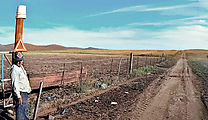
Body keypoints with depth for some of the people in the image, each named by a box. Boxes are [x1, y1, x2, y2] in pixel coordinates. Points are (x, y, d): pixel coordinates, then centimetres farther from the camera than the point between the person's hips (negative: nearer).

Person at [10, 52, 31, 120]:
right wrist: (18, 96, -25)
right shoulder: (14, 69, -21)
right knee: (20, 108, -1)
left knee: (24, 107, 24)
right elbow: (15, 84, -24)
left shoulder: (21, 66, 7)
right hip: (20, 93, -10)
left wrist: (28, 87, 23)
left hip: (25, 91, 10)